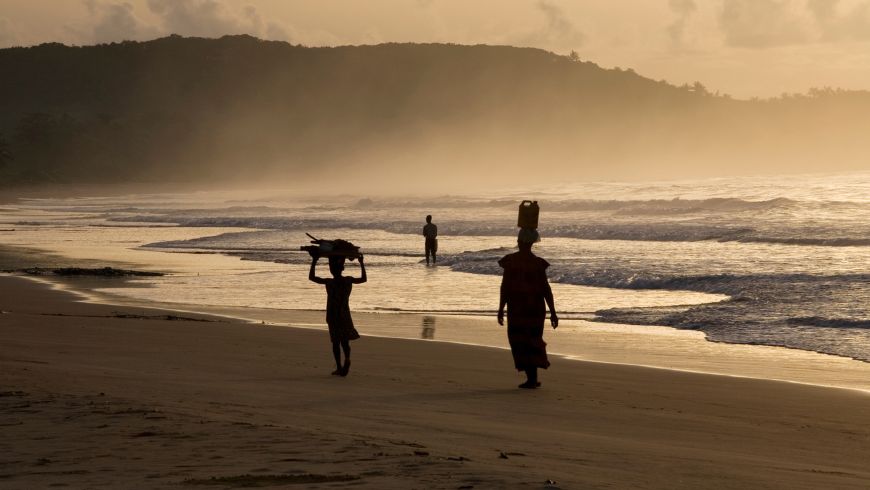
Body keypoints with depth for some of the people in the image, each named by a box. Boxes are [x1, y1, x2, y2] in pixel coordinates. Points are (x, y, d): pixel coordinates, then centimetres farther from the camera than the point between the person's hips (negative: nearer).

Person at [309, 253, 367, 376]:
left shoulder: (329, 282, -14)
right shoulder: (349, 280, -3)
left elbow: (311, 277, -6)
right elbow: (363, 279, 16)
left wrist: (314, 262, -2)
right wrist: (362, 264, 23)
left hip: (332, 316, -3)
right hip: (345, 314, 3)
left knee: (336, 341, 6)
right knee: (345, 340, 10)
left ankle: (339, 367, 5)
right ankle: (347, 359, -19)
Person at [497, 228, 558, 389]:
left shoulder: (510, 261, -8)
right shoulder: (538, 263, -4)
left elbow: (505, 285, -9)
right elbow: (546, 289, -4)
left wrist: (501, 309, -1)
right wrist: (552, 312, 0)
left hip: (517, 306, -2)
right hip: (536, 307, 2)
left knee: (520, 341, 6)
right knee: (533, 339, 15)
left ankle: (532, 378, -5)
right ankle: (532, 377, 14)